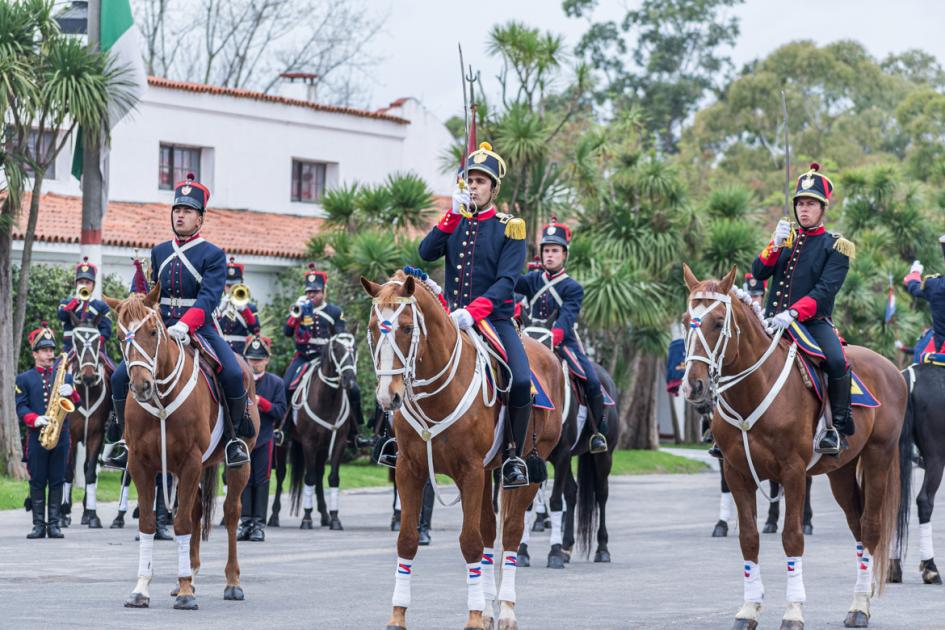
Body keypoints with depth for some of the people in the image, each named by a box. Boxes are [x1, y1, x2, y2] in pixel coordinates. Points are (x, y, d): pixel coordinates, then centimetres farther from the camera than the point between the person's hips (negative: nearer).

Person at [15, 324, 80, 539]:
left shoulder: (65, 376, 13)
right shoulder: (24, 379, 8)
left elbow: (77, 403, 9)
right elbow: (21, 408, 0)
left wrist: (71, 393, -13)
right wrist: (34, 419, -18)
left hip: (61, 435, 1)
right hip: (36, 437, -1)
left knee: (57, 481, 2)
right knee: (37, 481, 0)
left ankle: (54, 524, 6)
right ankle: (38, 524, 4)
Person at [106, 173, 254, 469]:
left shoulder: (213, 255, 0)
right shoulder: (158, 253, 14)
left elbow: (208, 297, -14)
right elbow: (140, 292, 12)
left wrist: (184, 326, -30)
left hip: (200, 330, -4)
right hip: (159, 331, 4)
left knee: (233, 375, -27)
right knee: (120, 376, -13)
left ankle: (235, 436, -5)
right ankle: (126, 439, 4)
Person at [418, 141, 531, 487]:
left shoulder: (510, 227, 1)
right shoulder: (455, 222, 13)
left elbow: (506, 281, -10)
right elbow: (427, 253, -5)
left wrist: (473, 312, -25)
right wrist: (454, 214, -14)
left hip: (494, 319, -4)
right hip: (450, 318, 4)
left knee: (521, 382, -26)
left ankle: (514, 456, -9)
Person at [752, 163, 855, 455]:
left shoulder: (835, 246, 0)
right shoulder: (786, 238, 15)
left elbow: (826, 289, -13)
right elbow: (758, 273, 5)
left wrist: (793, 313, -27)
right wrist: (776, 244, -11)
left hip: (814, 321, -5)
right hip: (773, 321, 5)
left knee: (837, 362, -31)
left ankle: (838, 429, -19)